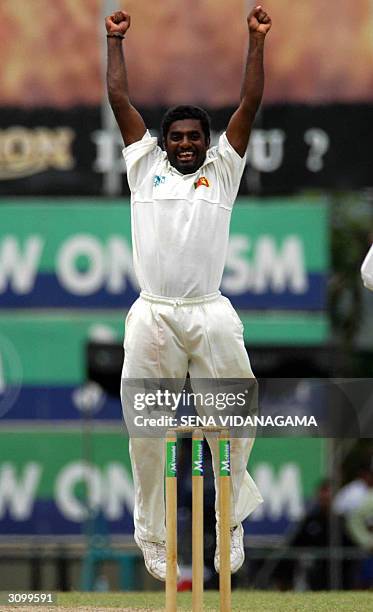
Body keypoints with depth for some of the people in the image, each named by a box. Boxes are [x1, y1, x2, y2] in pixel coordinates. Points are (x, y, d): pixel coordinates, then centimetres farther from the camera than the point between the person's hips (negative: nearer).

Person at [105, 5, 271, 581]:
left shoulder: (222, 170, 14)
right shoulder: (146, 166, 15)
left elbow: (250, 104, 10)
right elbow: (119, 99, 16)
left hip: (211, 314, 0)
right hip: (152, 316, 0)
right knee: (148, 435, 1)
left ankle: (233, 522, 17)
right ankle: (153, 538, 9)